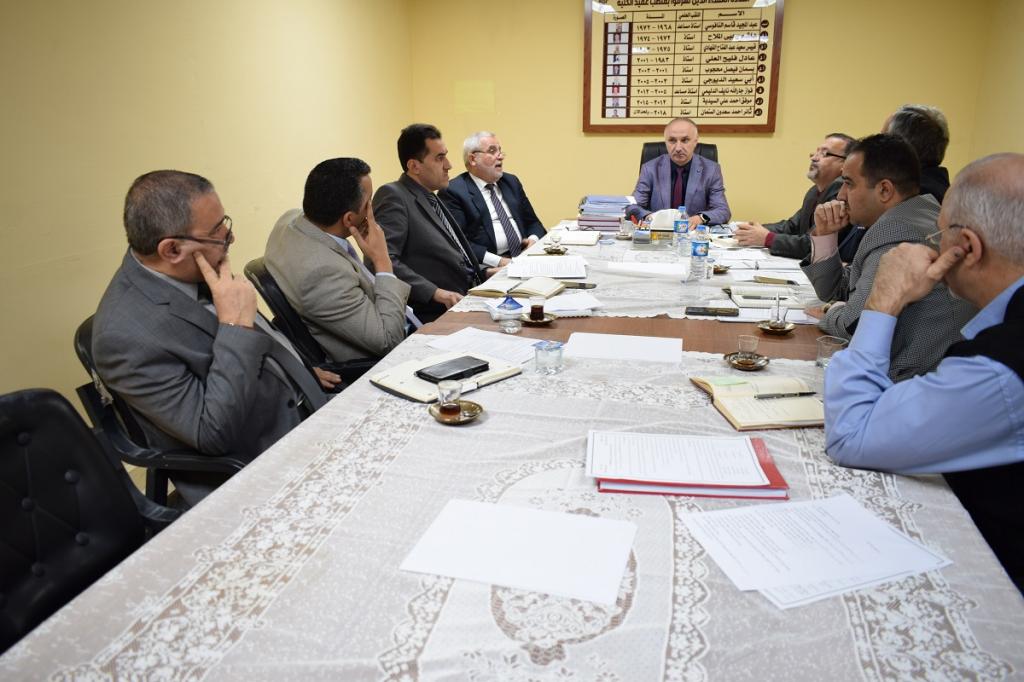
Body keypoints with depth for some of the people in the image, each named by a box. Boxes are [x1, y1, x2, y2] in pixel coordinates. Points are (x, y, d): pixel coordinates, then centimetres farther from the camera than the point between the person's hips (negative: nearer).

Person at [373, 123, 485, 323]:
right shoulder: (392, 196, -8)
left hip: (469, 302, 9)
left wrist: (484, 272, 12)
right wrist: (435, 292, -24)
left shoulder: (430, 197, 20)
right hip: (438, 315, -9)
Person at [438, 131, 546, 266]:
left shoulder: (511, 182, 19)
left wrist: (533, 239, 1)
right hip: (489, 268, -5)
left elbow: (532, 222, 24)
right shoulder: (453, 192, -3)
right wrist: (498, 261, -21)